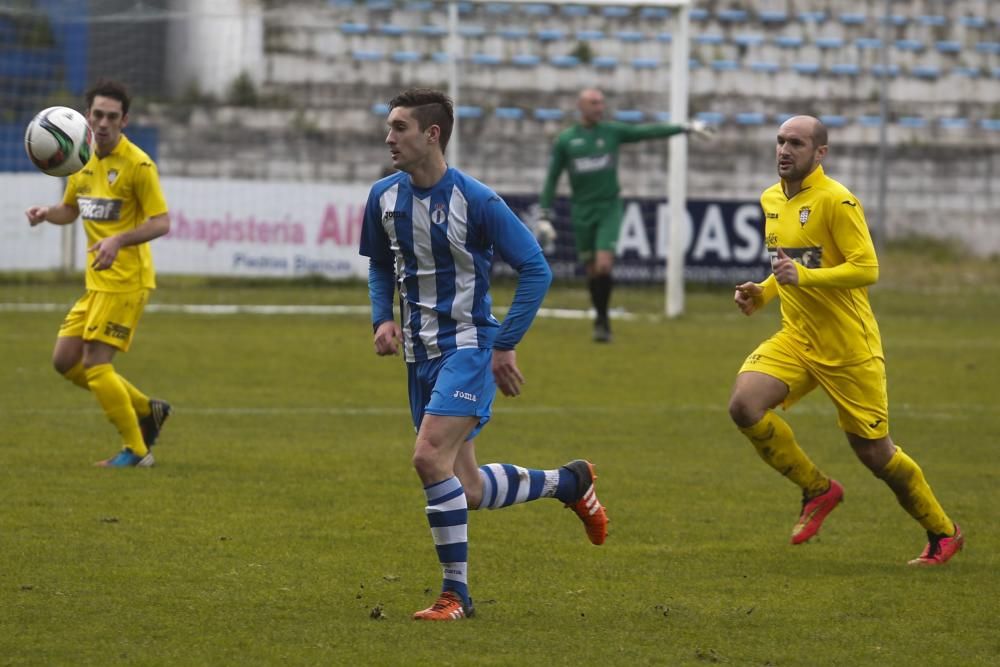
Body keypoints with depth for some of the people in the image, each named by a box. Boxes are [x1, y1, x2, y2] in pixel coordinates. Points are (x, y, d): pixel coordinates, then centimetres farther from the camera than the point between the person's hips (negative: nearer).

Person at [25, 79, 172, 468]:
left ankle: (136, 450, 0)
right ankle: (147, 410, 20)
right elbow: (70, 210, 23)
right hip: (97, 282, 8)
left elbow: (161, 222, -16)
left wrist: (119, 240, -30)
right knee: (65, 360, 7)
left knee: (94, 363, -12)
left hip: (125, 280, -8)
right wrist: (46, 214, 0)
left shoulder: (137, 164, -13)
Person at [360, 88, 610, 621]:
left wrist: (506, 346, -13)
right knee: (467, 490, 9)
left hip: (468, 346, -7)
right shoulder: (384, 197, 3)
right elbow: (380, 265, 21)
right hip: (421, 353, 7)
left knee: (430, 457, -23)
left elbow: (535, 270, -10)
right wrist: (383, 318, 2)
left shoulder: (475, 201, -15)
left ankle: (455, 593, -12)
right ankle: (571, 482, 36)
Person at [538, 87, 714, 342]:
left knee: (604, 265, -16)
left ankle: (602, 319, 0)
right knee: (592, 271, 5)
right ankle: (601, 319, 25)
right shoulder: (565, 141, 0)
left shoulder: (613, 131, 2)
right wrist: (544, 217, -1)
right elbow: (551, 180, 3)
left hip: (609, 209, -1)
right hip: (582, 213, 1)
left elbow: (650, 131, 3)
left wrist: (687, 128, -2)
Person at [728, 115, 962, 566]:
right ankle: (817, 490, 3)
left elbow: (867, 269, -22)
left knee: (874, 452, 1)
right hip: (796, 339, 7)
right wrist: (763, 293, 6)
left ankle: (943, 532, 24)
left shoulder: (836, 201, -15)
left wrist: (804, 276, -31)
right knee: (744, 405, -18)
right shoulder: (771, 200, 9)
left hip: (849, 350, -7)